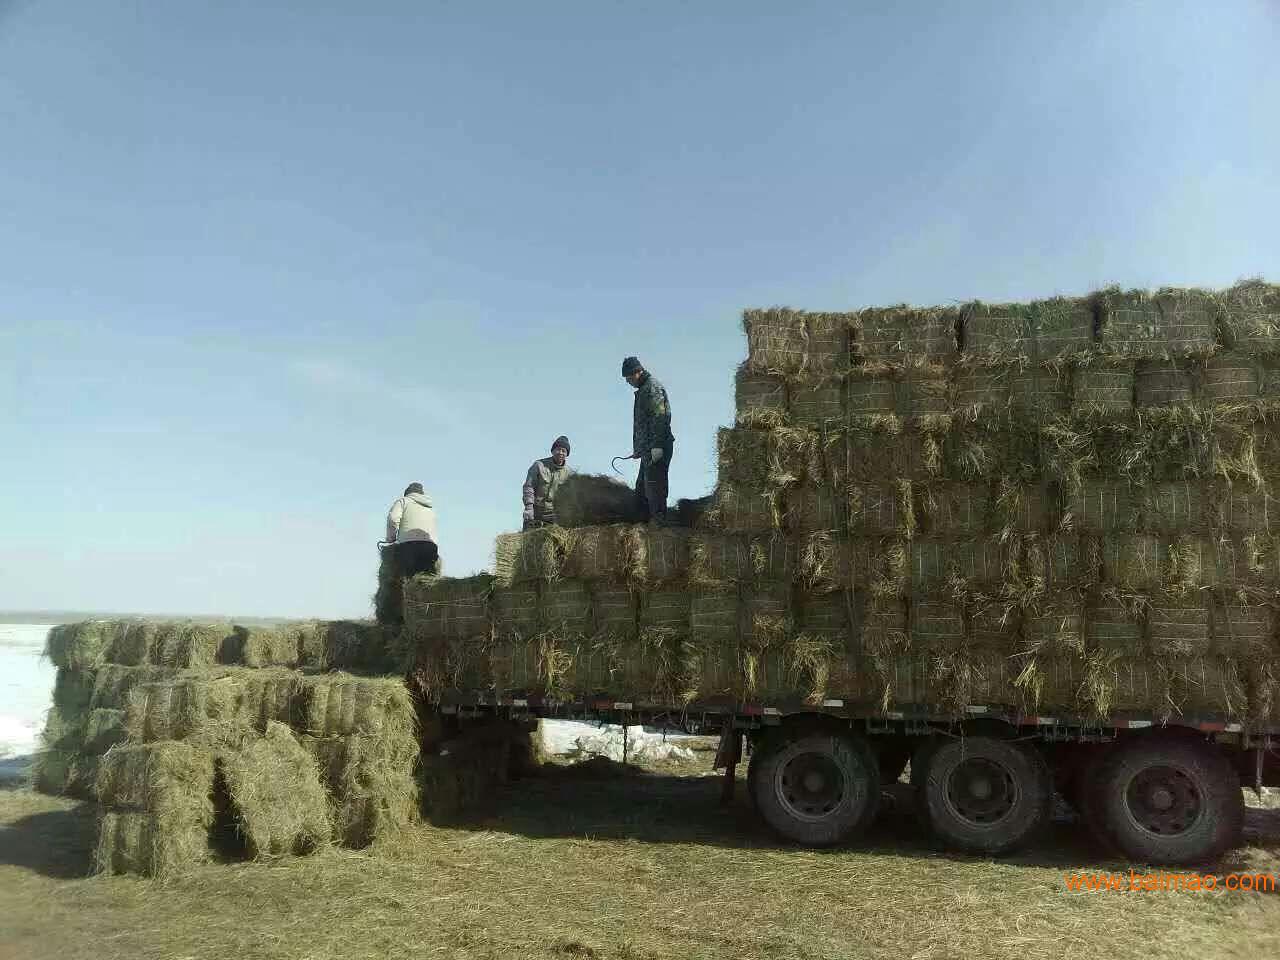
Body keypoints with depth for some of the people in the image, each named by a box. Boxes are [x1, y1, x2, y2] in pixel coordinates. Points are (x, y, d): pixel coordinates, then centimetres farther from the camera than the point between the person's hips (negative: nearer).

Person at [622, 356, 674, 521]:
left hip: (657, 449, -11)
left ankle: (659, 521, -11)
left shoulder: (653, 387, -8)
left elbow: (660, 417, -19)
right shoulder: (642, 390, 23)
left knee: (654, 487, -12)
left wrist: (657, 445, -26)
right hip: (647, 450, 11)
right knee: (641, 488, 12)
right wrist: (638, 449, 27)